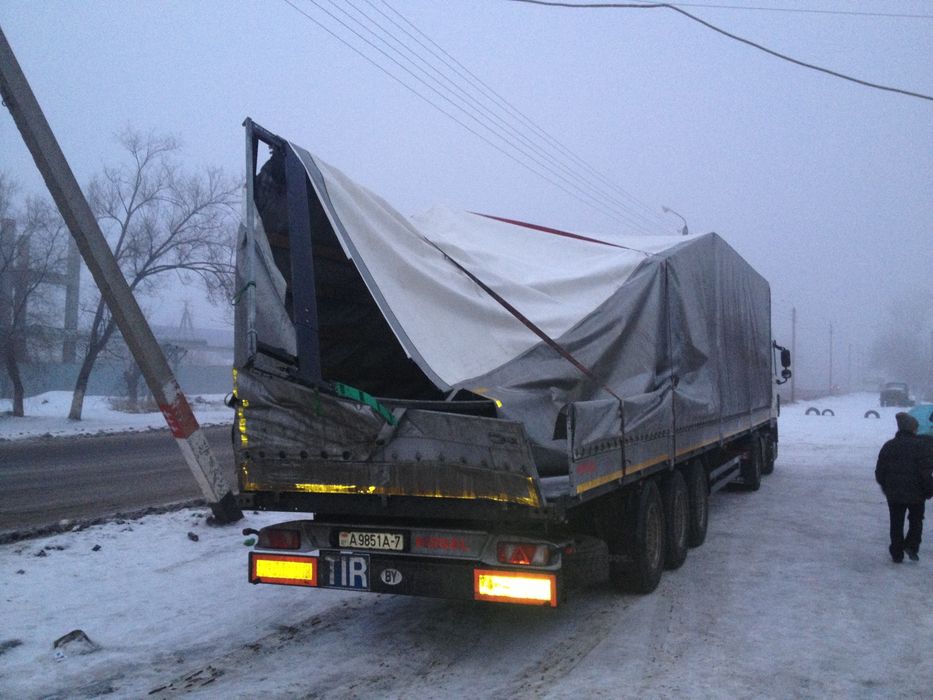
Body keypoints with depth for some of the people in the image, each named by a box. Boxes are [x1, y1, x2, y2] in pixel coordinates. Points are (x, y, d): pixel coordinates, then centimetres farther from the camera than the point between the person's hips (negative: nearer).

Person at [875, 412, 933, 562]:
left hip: (894, 494, 3)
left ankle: (897, 553, 12)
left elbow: (879, 471, 6)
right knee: (916, 520, 17)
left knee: (896, 523, 11)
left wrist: (886, 488, 18)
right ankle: (912, 545, -1)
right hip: (916, 493, -3)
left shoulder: (888, 446, 3)